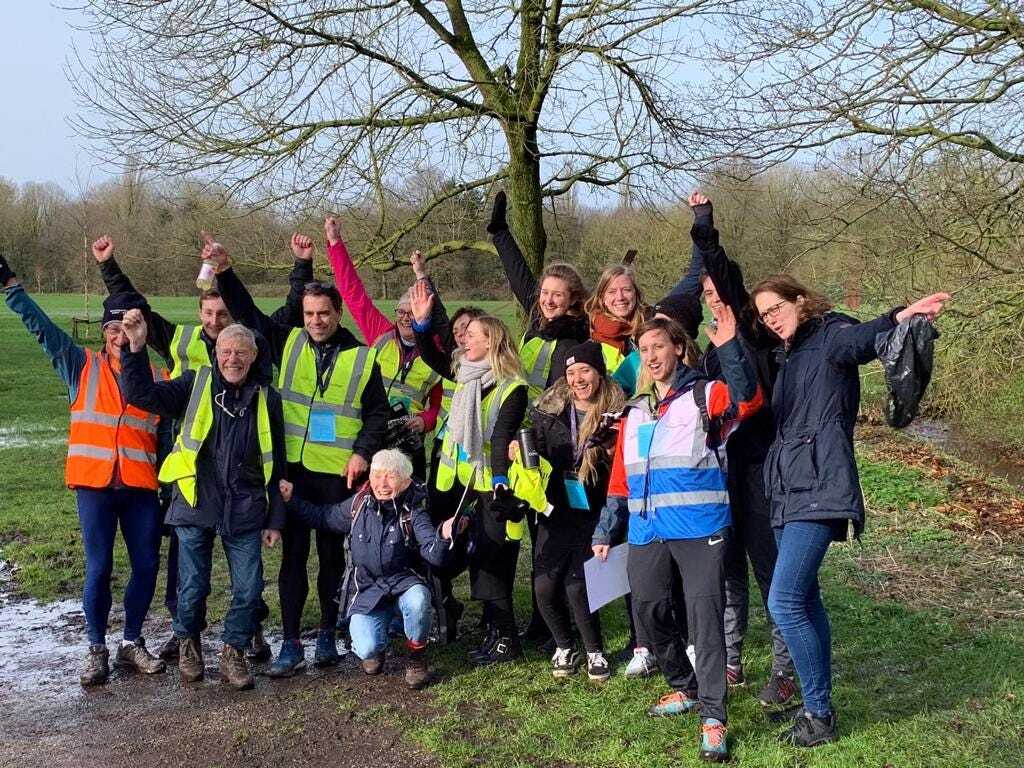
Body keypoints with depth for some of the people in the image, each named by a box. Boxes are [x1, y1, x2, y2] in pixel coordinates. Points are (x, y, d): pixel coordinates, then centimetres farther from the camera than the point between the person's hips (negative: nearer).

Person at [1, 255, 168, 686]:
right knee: (99, 568, -1)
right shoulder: (81, 367, 5)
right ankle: (96, 649, 14)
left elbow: (167, 439, 9)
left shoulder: (158, 379, 7)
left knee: (147, 565, 4)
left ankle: (132, 643, 22)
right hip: (94, 485, -1)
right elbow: (40, 326, 1)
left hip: (141, 488, 2)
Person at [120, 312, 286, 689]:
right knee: (192, 588, 7)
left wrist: (275, 519, 7)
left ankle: (233, 653, 23)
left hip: (245, 513, 1)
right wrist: (135, 348, -24)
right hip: (195, 507, -1)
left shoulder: (267, 400, 5)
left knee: (249, 591, 2)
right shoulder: (196, 385, 1)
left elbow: (277, 466, 8)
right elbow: (141, 394, -11)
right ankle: (188, 644, 33)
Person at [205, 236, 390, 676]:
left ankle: (328, 636, 23)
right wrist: (225, 273, -3)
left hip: (338, 475, -1)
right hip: (292, 470, 2)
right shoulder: (288, 344, 6)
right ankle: (291, 646, 9)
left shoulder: (362, 358, 1)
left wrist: (363, 451, -8)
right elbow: (247, 313, 9)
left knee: (332, 555, 9)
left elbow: (378, 412, 5)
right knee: (293, 556, 4)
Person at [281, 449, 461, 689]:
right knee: (367, 649, -23)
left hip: (403, 584, -1)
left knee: (418, 599, -38)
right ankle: (376, 647, 19)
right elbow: (321, 517, 16)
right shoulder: (358, 505, -1)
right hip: (367, 590, 2)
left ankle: (416, 654, -6)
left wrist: (443, 537, -45)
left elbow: (434, 554, -24)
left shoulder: (413, 513, -11)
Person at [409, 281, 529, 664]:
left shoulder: (512, 388, -14)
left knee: (490, 563, -4)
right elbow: (432, 356, 18)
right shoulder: (465, 373, 8)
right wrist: (421, 321, 3)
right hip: (467, 482, 8)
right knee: (479, 559, 13)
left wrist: (500, 482, -33)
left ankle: (505, 639, 7)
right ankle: (495, 629, 24)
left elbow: (502, 437, -24)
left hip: (494, 487, -8)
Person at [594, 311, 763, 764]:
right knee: (648, 609, 7)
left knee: (703, 614, -10)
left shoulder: (705, 396, 2)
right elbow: (620, 478, 21)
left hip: (699, 528, -6)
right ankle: (685, 689, 28)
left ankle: (713, 718, -7)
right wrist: (605, 530, 18)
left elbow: (747, 400, -20)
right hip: (646, 532, 6)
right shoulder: (635, 412, 19)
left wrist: (728, 348, -29)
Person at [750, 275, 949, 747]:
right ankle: (817, 705, 22)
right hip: (788, 490, 9)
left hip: (819, 488, -9)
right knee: (805, 601, 13)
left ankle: (820, 716, -4)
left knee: (784, 603, -15)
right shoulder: (788, 357, 21)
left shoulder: (829, 335, -4)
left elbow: (860, 340, -28)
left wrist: (899, 317, -51)